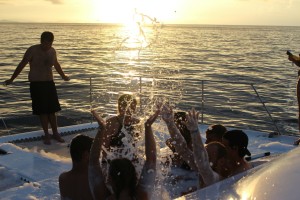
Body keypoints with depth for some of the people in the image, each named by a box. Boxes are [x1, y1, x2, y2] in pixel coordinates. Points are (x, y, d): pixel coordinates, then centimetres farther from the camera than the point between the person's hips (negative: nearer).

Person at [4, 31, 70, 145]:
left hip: (49, 82, 4)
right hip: (36, 84, -4)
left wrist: (63, 76, 36)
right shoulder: (33, 50, -11)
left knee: (52, 110, 5)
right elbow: (21, 65, -8)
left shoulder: (52, 51, 4)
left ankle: (55, 133, 15)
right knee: (42, 111, -1)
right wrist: (12, 79, -7)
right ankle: (47, 135, 9)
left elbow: (56, 65, 22)